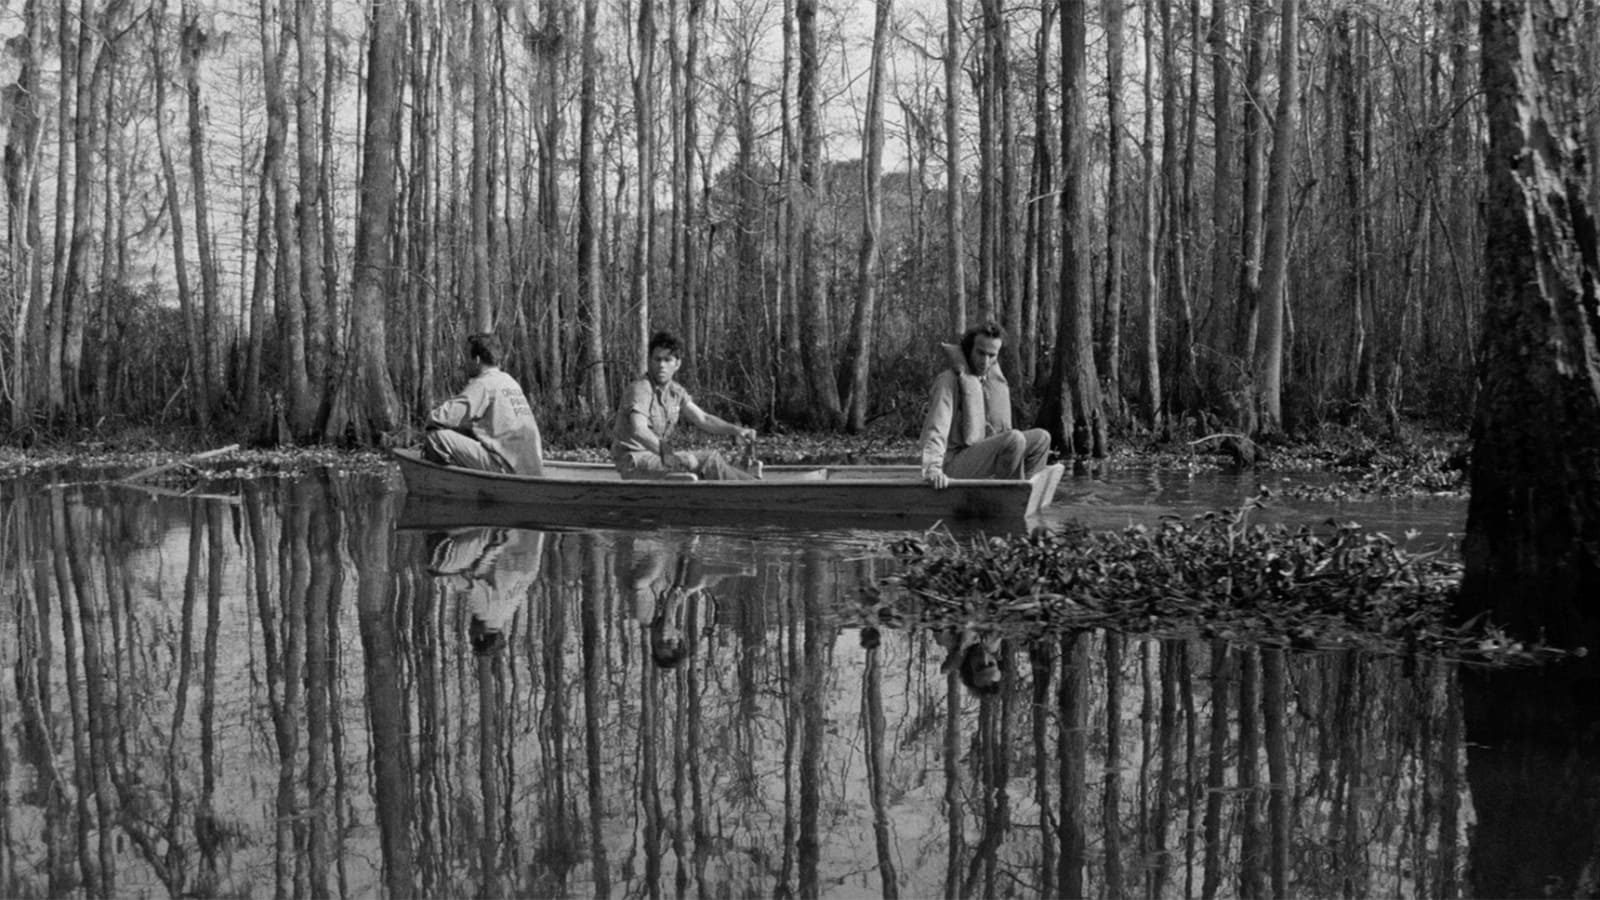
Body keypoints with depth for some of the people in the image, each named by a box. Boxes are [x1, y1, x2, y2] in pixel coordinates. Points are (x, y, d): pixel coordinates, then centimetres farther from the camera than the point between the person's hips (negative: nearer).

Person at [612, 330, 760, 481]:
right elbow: (639, 430, -33)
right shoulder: (639, 390, -18)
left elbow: (703, 419, 5)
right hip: (633, 462, -8)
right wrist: (666, 455, -44)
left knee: (711, 457, -3)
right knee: (688, 461, -22)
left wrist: (736, 430, -11)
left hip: (661, 454, 8)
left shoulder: (676, 392, 8)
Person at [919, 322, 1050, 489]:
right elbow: (936, 430, -21)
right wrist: (932, 469, -33)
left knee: (1041, 438, 0)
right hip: (955, 466, -9)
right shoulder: (949, 379, -12)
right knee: (1015, 439, -27)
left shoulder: (994, 377, 13)